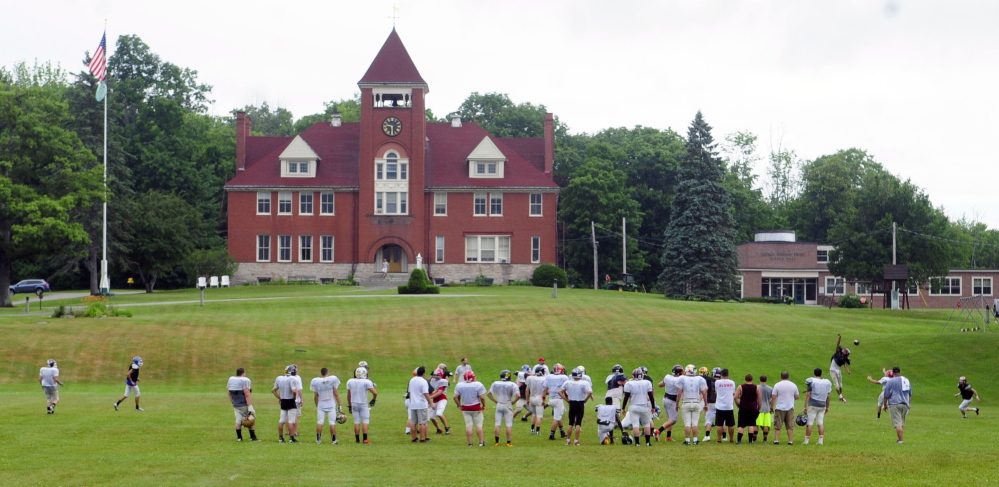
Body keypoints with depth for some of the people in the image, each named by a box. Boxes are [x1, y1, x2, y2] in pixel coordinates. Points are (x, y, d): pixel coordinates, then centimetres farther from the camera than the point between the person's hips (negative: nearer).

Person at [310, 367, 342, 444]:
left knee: (319, 422, 6)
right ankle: (333, 439, 6)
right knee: (332, 422, 3)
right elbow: (336, 394, -4)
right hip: (331, 405, -1)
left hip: (321, 405, 1)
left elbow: (315, 396, 3)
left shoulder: (316, 381, -4)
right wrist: (339, 405, 3)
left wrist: (317, 406, 16)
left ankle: (318, 439, 7)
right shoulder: (333, 379, -8)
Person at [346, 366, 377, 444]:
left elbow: (348, 395, 8)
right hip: (363, 404, -3)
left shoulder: (350, 382, 2)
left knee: (357, 422, 8)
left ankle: (357, 439, 9)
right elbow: (375, 393, -16)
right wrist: (373, 400, 4)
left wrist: (349, 405, 18)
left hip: (354, 404, 3)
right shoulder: (366, 382, -11)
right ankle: (365, 439, -4)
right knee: (365, 421, 2)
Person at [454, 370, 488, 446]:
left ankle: (470, 443, 8)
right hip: (476, 408, -2)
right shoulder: (478, 385, -12)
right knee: (479, 425, 8)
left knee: (468, 425, 7)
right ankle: (481, 442, 10)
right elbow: (482, 397, -13)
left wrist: (459, 405, 13)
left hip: (465, 408, 2)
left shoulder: (459, 385, -3)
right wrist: (484, 405, 3)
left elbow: (455, 397, 0)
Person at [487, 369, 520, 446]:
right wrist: (513, 402, -4)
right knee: (509, 425, 3)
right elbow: (518, 395, -20)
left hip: (499, 405, 3)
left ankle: (497, 441, 9)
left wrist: (495, 401, 9)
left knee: (497, 424, 9)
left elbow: (489, 394, 3)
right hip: (508, 405, -3)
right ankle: (509, 442, 2)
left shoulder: (495, 384, -3)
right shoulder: (512, 385, -14)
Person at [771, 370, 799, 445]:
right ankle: (790, 440, 3)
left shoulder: (777, 385, -5)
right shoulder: (793, 385, 4)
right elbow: (797, 397, 10)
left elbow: (774, 397, -6)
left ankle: (776, 440, -3)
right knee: (790, 426, 5)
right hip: (790, 408, 2)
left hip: (780, 408, -2)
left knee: (777, 426, 3)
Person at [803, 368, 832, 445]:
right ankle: (821, 440, 5)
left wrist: (805, 406, -5)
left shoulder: (811, 381, -6)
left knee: (809, 423, -2)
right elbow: (827, 396, 13)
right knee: (821, 423, 8)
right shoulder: (827, 383, 7)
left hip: (813, 405, -4)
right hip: (822, 405, 4)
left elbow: (808, 395, -7)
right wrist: (827, 407, 23)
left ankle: (806, 440, -1)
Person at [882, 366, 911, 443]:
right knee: (902, 422, 16)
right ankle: (900, 438, 17)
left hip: (895, 404, -5)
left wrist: (885, 405, 9)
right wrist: (909, 404, 29)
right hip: (905, 404, 5)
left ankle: (900, 440, -15)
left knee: (897, 423, -8)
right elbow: (910, 394, 21)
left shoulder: (890, 382, -5)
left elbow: (886, 396, -3)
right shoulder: (906, 380, 13)